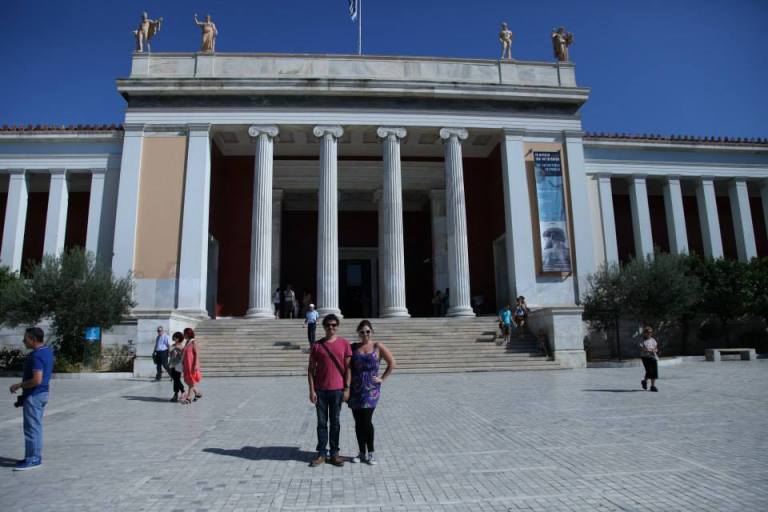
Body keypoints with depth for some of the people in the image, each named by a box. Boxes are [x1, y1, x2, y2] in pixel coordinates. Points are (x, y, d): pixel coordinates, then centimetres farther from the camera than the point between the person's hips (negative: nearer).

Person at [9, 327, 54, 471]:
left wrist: (19, 386, -15)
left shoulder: (36, 356, -23)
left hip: (34, 395, -10)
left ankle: (33, 459, 3)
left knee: (31, 427, -3)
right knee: (36, 426, 16)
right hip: (42, 393, 10)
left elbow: (37, 380, -26)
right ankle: (36, 456, 24)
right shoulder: (47, 350, 8)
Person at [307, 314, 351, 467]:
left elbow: (348, 367, 2)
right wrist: (312, 390, -3)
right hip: (320, 390, 1)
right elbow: (311, 369, 3)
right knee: (322, 422, 8)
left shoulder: (344, 344, 1)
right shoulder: (317, 345, 2)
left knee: (335, 423, 8)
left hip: (337, 390, 0)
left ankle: (334, 453, 18)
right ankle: (321, 453, 18)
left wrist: (347, 388, -3)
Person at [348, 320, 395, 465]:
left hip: (371, 389, -3)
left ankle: (371, 453, 9)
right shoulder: (353, 347, 7)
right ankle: (361, 452, 20)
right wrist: (346, 387, 1)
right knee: (358, 422, 7)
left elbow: (392, 363, 1)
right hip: (355, 389, 3)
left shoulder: (378, 347, 0)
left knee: (366, 421, -8)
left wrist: (382, 378, -2)